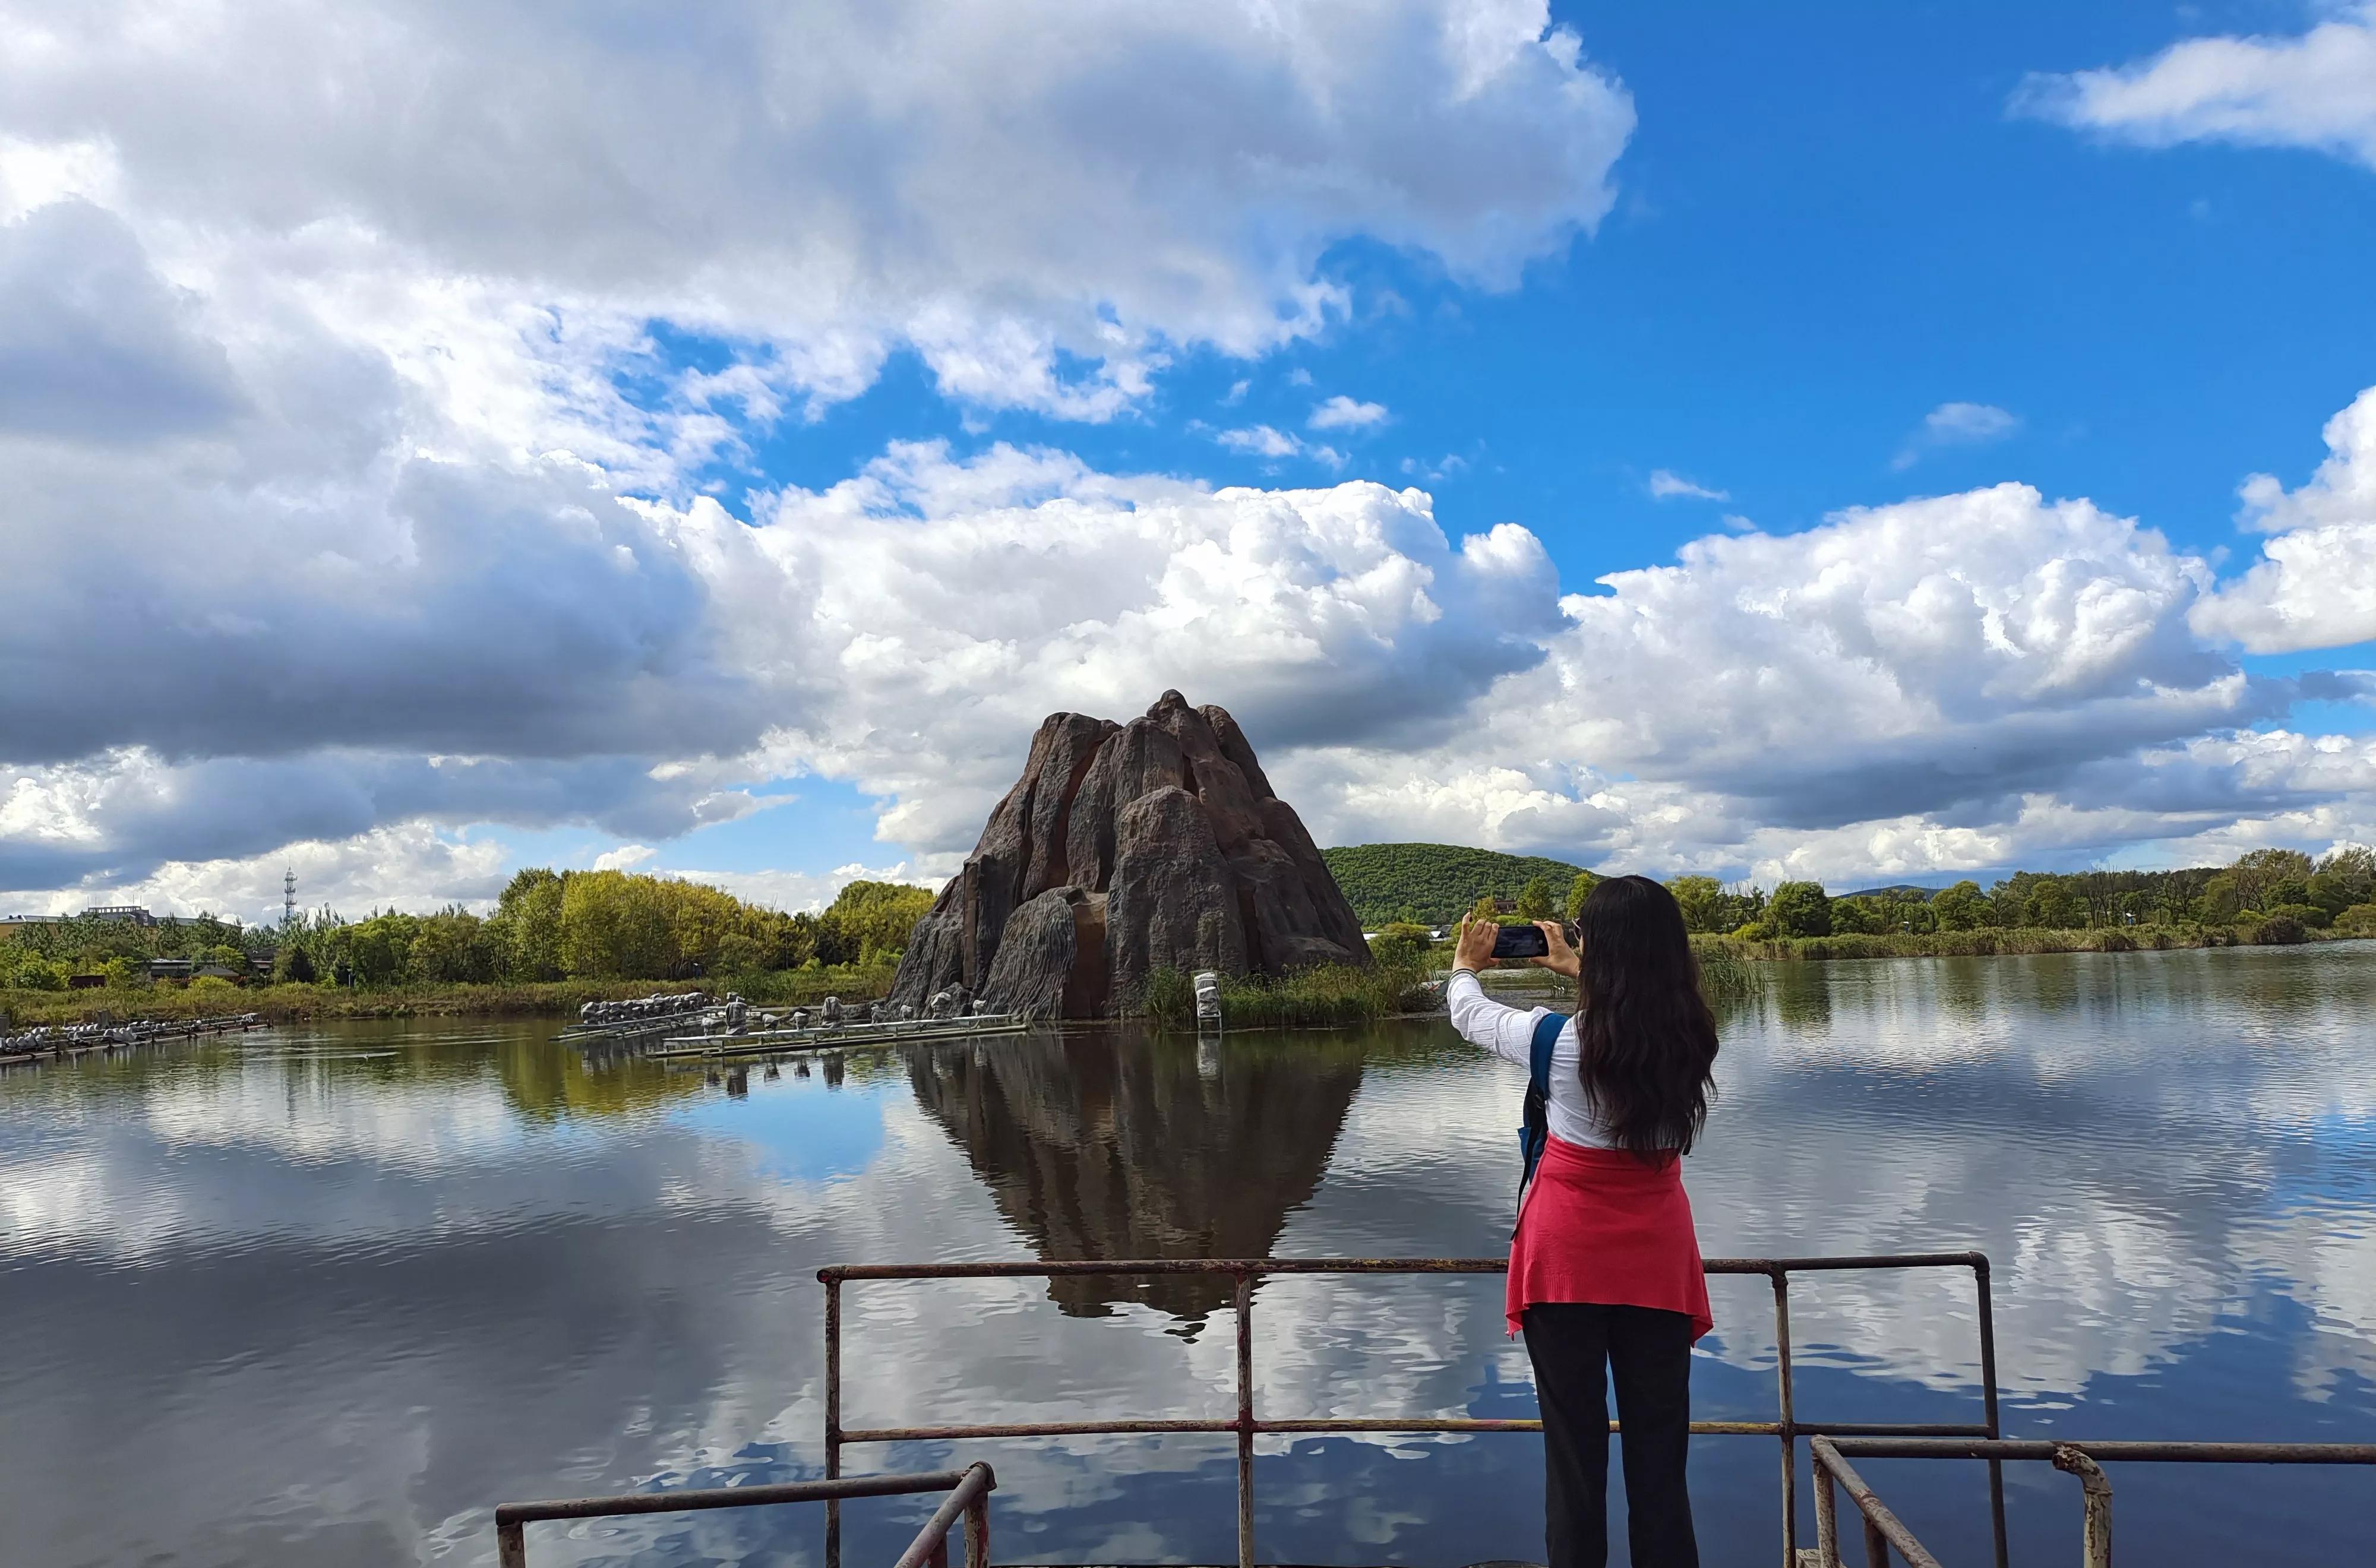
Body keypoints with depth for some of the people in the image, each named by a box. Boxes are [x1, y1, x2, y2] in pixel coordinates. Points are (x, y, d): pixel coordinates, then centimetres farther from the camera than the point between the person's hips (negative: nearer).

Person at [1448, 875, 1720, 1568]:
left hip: (1568, 1258, -3)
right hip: (1659, 1258, 3)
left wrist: (1465, 968, 24)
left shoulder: (1561, 1039, -17)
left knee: (1575, 1447, 7)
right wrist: (1573, 969, 32)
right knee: (1659, 1450, 10)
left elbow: (1471, 1016, 3)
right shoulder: (1691, 1036, -8)